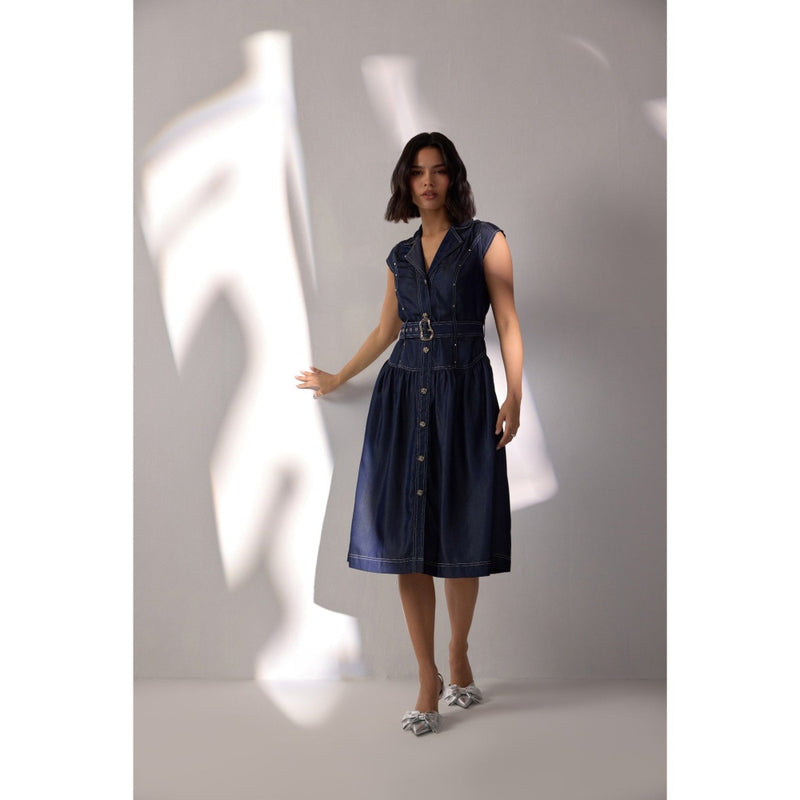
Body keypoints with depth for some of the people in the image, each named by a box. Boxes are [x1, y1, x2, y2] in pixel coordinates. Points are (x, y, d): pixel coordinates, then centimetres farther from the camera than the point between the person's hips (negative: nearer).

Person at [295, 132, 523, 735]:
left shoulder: (485, 241, 4)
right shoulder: (402, 256, 15)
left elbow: (508, 323, -2)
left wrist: (514, 396, -14)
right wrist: (338, 379, 34)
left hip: (464, 396, -3)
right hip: (403, 395, 4)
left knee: (459, 540, 1)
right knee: (407, 540, -2)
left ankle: (459, 657, 24)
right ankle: (430, 683, 6)